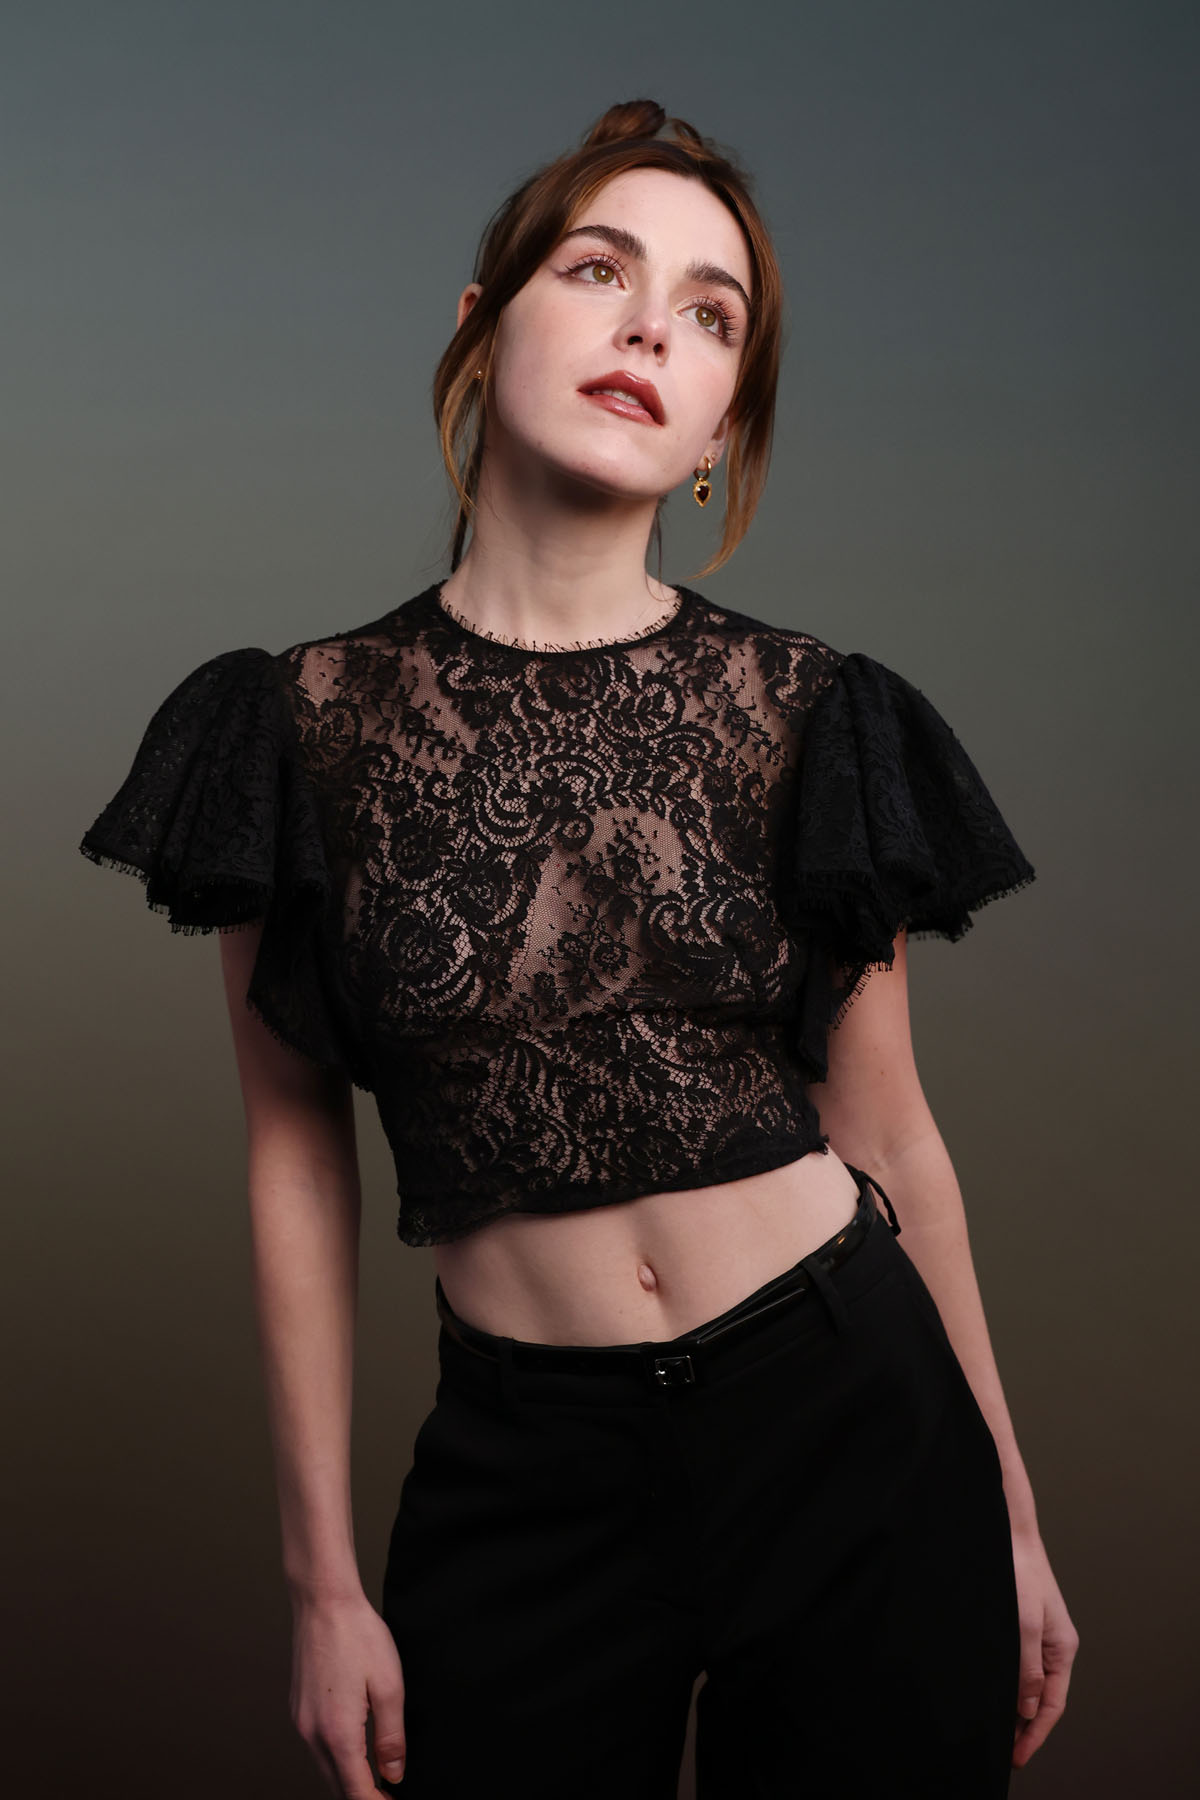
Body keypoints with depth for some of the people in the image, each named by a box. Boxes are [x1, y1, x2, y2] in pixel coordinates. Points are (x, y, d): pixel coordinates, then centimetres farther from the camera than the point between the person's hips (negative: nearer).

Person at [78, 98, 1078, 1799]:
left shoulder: (809, 715, -2)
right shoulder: (309, 723, -2)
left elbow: (885, 1129, 4)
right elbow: (298, 1151, 2)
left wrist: (1012, 1516, 8)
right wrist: (324, 1576, 3)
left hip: (853, 1418, 1)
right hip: (520, 1464, 0)